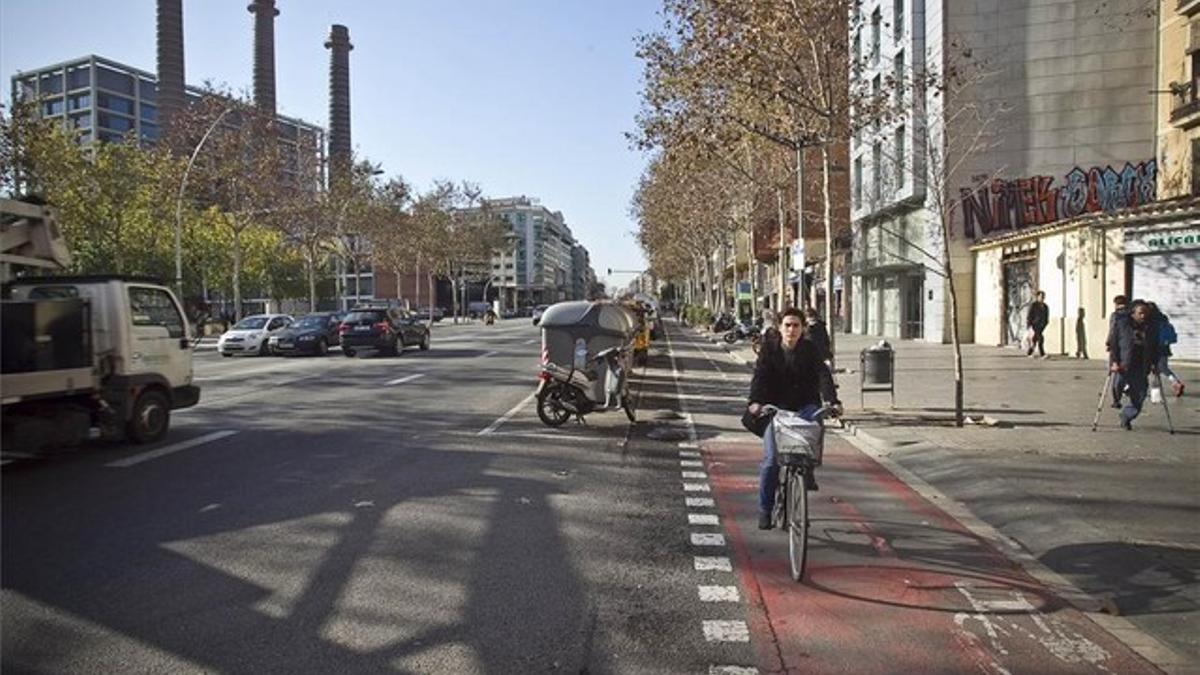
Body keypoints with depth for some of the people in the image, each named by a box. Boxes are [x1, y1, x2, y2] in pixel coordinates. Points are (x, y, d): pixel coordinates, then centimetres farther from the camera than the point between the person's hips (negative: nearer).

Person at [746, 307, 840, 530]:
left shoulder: (810, 350, 2)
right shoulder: (769, 350, 1)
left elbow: (823, 376, -12)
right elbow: (760, 376, -12)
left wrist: (832, 401, -30)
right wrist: (755, 401, -31)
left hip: (805, 406, 1)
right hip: (776, 408, 0)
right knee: (770, 460, -9)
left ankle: (808, 471, -6)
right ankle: (765, 510, 7)